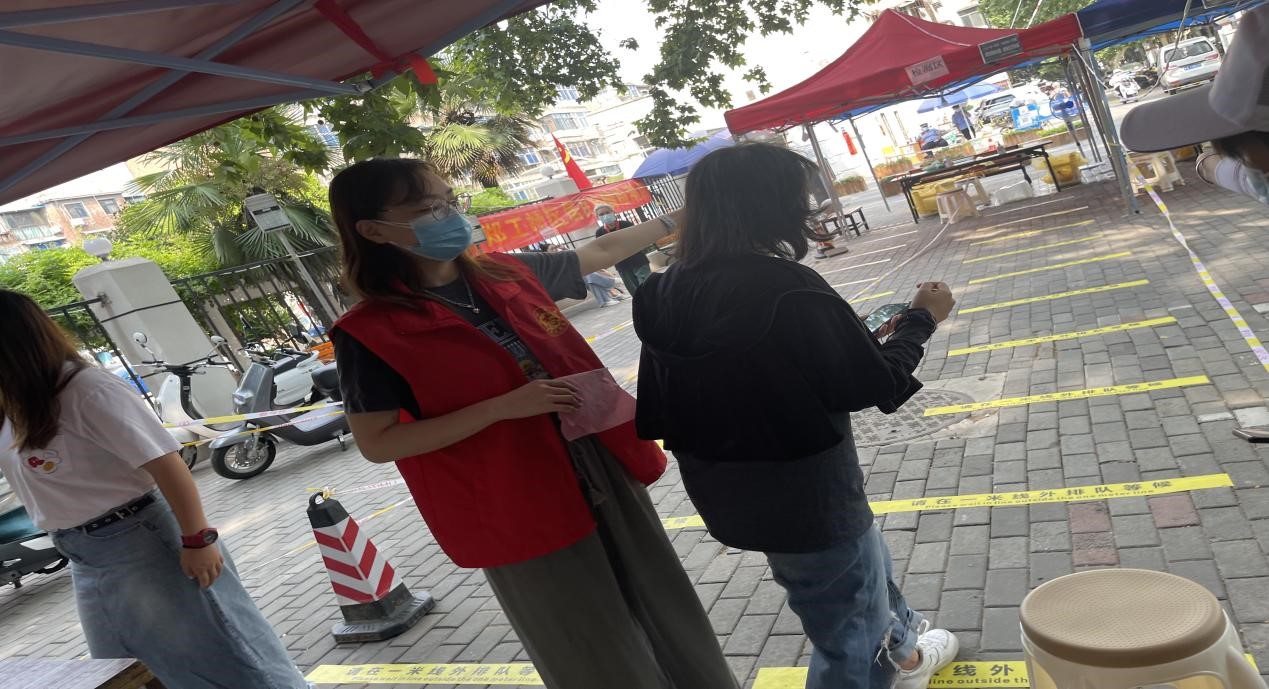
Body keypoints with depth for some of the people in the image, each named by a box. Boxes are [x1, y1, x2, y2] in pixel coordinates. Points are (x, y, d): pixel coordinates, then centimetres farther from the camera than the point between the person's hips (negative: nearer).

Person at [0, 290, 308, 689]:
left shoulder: (87, 391, -22)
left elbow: (166, 463, -24)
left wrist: (197, 540, -22)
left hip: (141, 541, -9)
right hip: (86, 561, 10)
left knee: (221, 656, 1)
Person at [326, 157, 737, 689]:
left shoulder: (506, 271, 2)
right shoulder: (371, 332, -13)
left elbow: (599, 252, 16)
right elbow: (377, 443, -15)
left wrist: (673, 219, 23)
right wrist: (504, 406, -23)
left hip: (603, 468, 5)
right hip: (519, 508, -5)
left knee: (668, 618, 21)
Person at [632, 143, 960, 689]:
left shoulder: (671, 293, -5)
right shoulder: (786, 289, -27)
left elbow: (659, 412, 5)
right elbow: (874, 385, -17)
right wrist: (921, 319, 1)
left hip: (730, 499, 8)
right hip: (805, 500, -8)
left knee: (865, 564, 33)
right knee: (850, 643, 16)